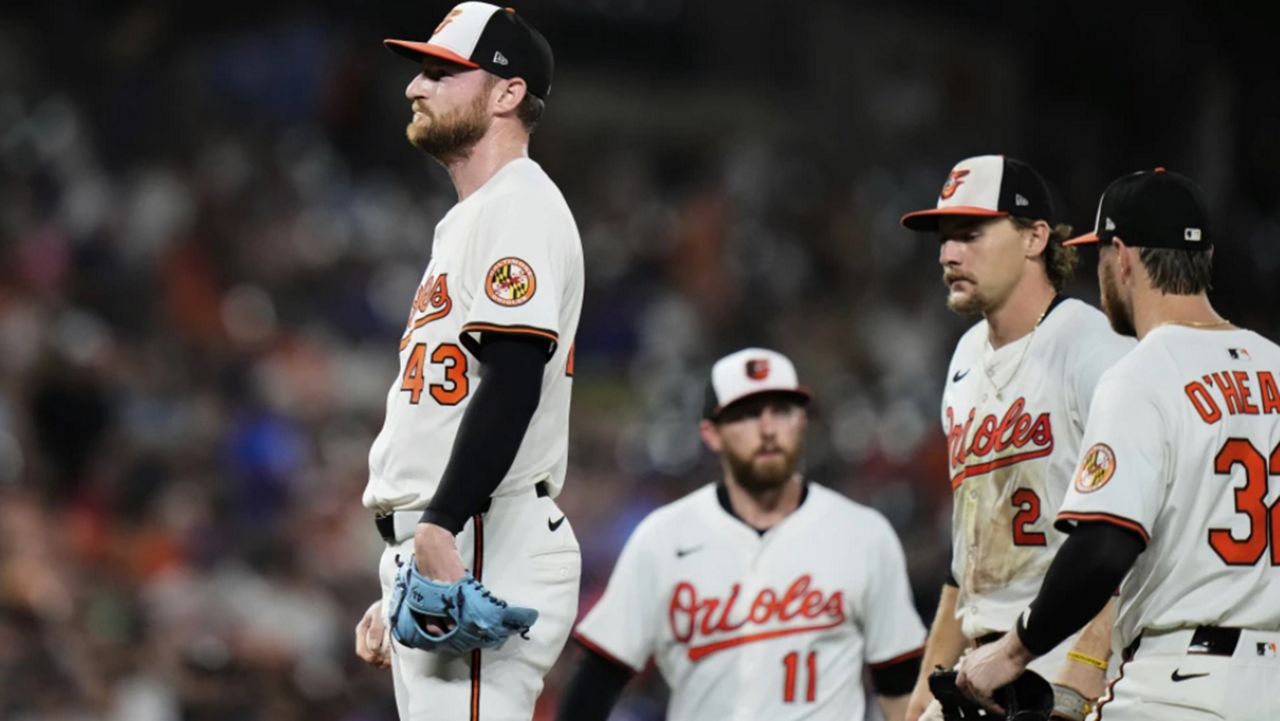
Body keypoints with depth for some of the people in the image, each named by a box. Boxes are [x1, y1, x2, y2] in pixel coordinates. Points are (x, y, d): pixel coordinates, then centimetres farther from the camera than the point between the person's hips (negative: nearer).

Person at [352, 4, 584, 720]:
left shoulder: (518, 206, -7)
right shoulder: (467, 222, 26)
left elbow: (513, 382, -21)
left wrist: (440, 526, -29)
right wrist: (396, 592, 25)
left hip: (485, 553, -11)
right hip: (436, 559, 11)